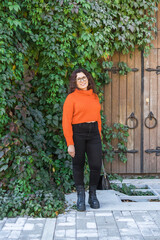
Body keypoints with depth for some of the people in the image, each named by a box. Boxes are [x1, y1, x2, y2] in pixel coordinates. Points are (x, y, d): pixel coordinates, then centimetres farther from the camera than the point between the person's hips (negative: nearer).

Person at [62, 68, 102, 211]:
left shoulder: (94, 96, 12)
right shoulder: (71, 97, -4)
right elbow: (66, 122, -9)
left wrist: (99, 135, 13)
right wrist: (70, 143, -14)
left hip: (93, 132, 4)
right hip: (77, 133, -4)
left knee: (96, 165, -2)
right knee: (78, 165, 5)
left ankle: (93, 195, 16)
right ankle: (80, 197, 18)